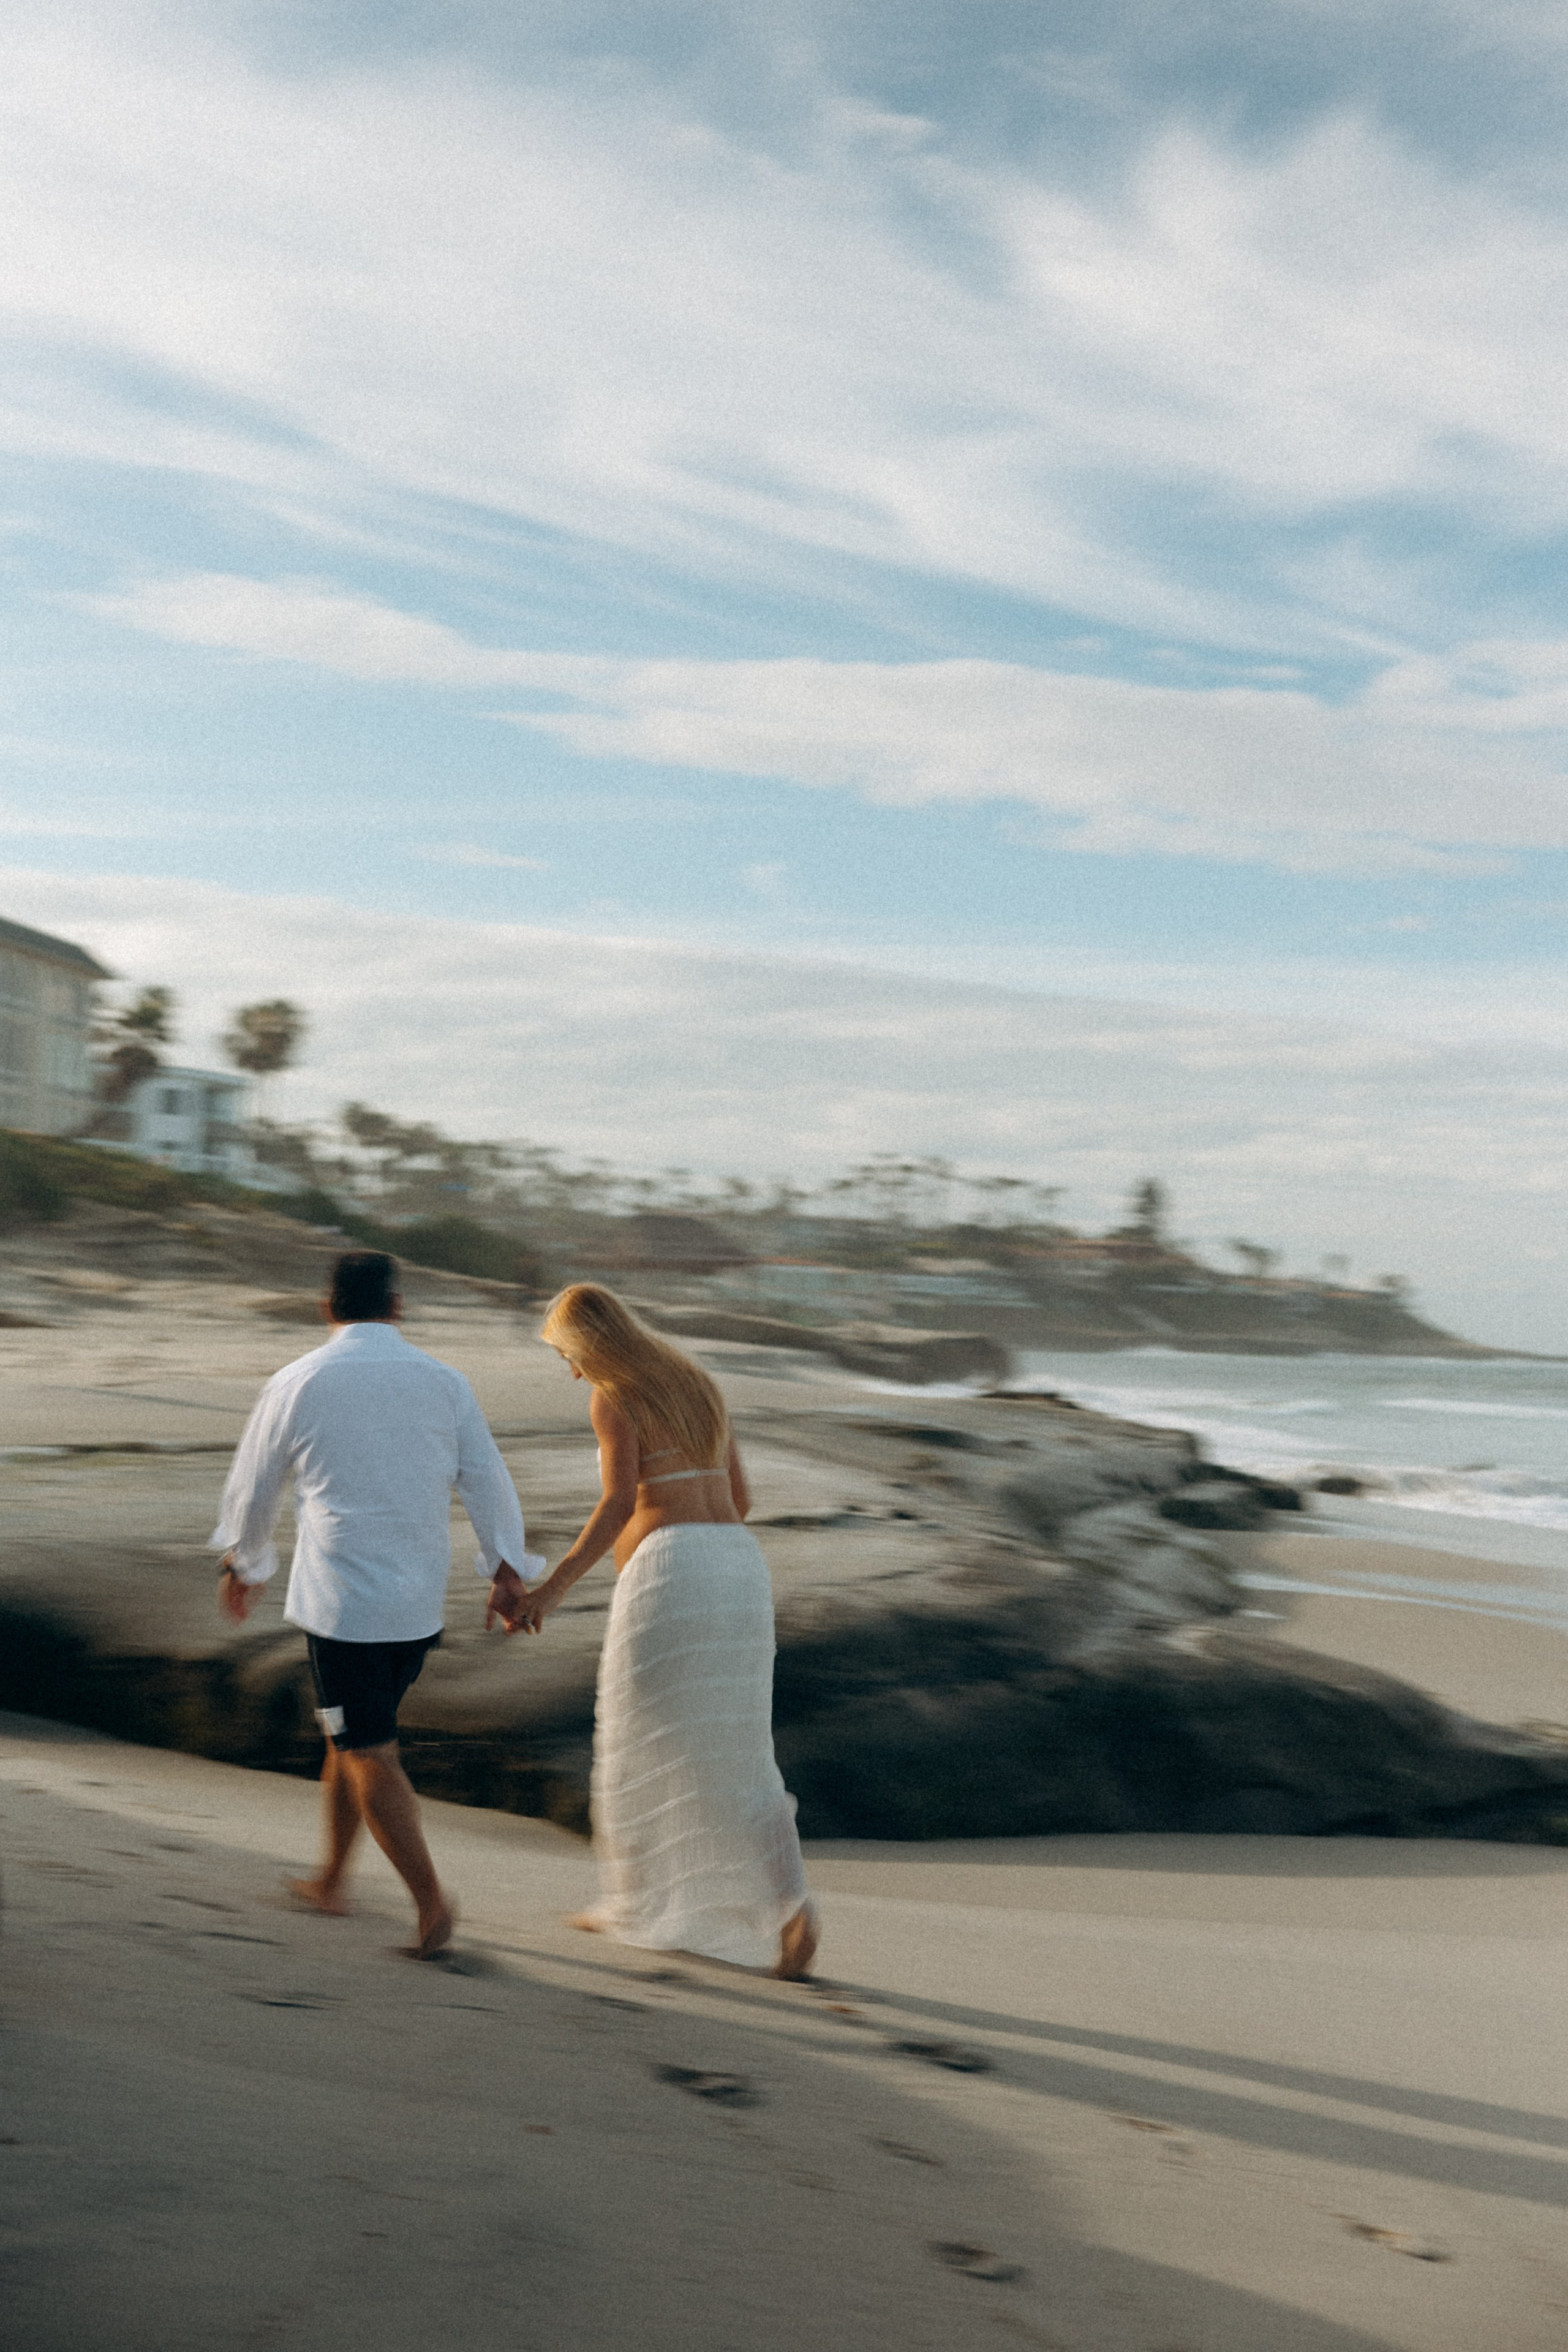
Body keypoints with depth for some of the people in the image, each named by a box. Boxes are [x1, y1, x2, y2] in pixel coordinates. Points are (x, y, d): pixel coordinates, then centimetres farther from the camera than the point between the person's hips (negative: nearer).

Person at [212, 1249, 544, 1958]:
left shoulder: (296, 1384, -3)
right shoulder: (444, 1383, 2)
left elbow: (253, 1490, 7)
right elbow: (488, 1481, 0)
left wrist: (242, 1565, 23)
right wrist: (508, 1571, 5)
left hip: (341, 1600, -4)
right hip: (420, 1605, 4)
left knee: (369, 1755, 2)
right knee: (349, 1735, 21)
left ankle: (432, 1903, -4)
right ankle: (331, 1880, 32)